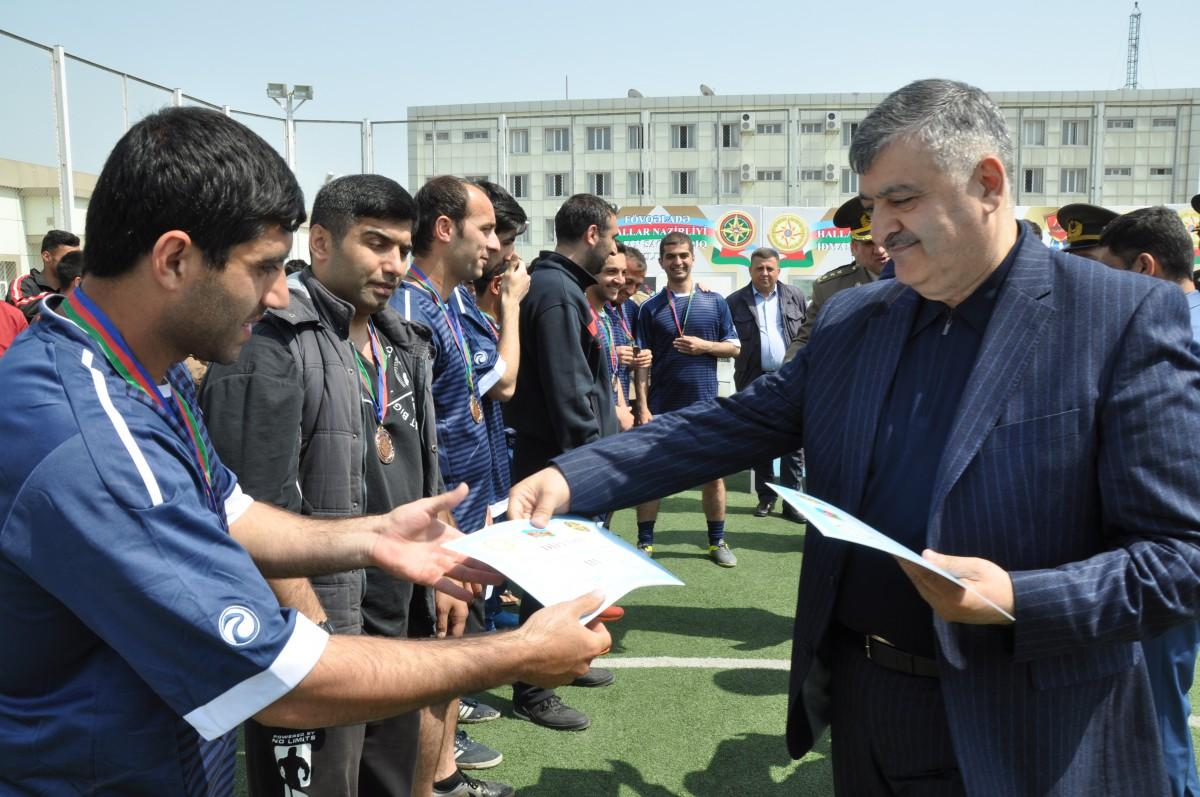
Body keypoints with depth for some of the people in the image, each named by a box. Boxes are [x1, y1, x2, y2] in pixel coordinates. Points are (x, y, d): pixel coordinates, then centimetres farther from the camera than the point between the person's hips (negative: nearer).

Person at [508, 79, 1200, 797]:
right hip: (860, 710, 5)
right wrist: (572, 478, -12)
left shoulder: (1128, 319, -12)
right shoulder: (851, 319, 4)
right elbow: (732, 425, -1)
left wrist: (1019, 601, -28)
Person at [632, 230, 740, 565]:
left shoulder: (715, 302, 5)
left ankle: (717, 541, 22)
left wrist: (704, 346, -11)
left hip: (705, 404, 1)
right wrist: (643, 407, -8)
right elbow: (643, 362, -1)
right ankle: (645, 542, 16)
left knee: (714, 474, 7)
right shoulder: (650, 308, 2)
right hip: (662, 406, -1)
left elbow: (734, 347, 8)